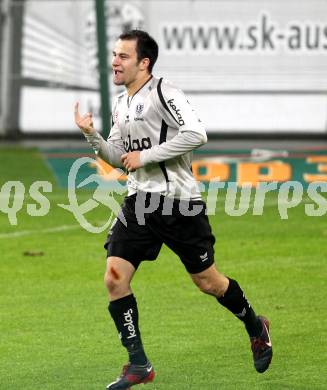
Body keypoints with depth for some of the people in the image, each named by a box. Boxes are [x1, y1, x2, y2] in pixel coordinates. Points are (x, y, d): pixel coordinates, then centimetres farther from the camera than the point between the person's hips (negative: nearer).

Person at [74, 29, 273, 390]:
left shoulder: (162, 93, -13)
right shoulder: (120, 104, 12)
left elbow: (196, 134, -24)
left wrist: (146, 155, -20)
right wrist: (91, 135, 1)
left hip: (178, 200, -7)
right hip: (138, 202, 7)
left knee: (207, 281, 6)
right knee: (114, 278, -8)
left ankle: (255, 328, 34)